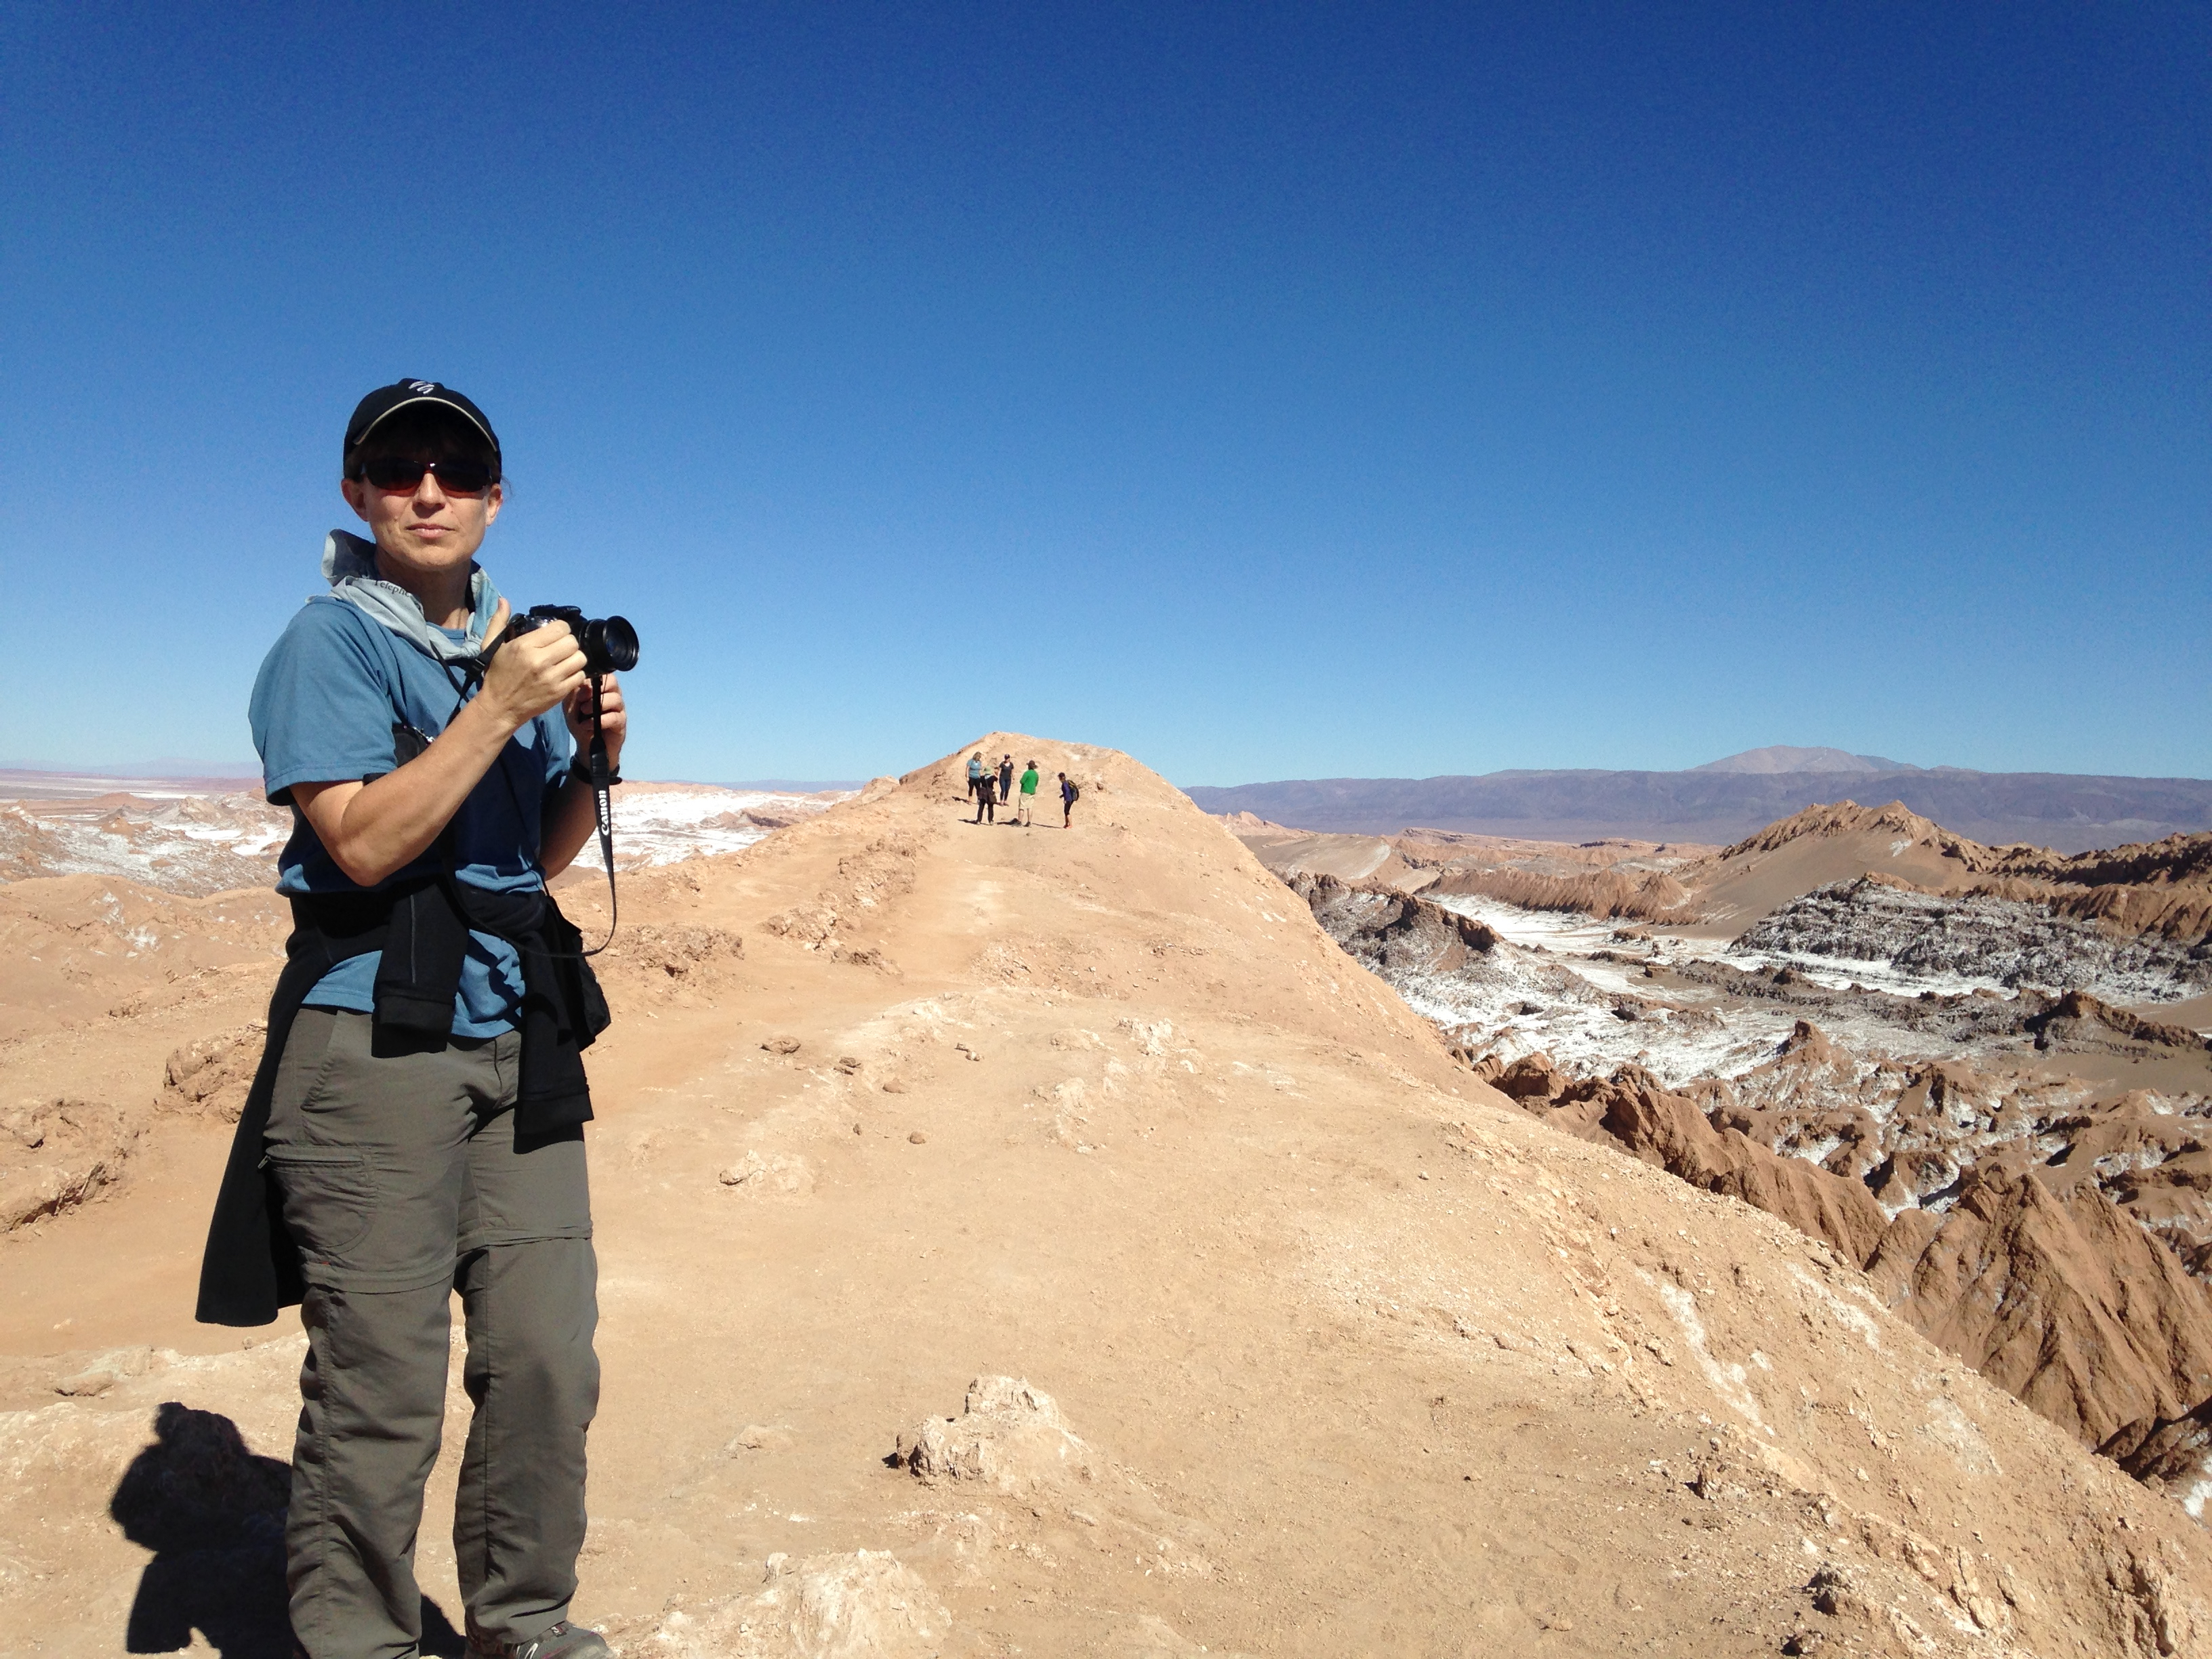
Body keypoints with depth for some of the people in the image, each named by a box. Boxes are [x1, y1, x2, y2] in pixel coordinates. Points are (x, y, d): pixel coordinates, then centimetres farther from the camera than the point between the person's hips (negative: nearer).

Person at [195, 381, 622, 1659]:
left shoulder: (525, 642, 16)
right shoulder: (329, 640, -1)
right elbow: (363, 842, -14)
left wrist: (593, 758, 1)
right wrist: (499, 709, -16)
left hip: (520, 1037, 6)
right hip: (375, 1040, -5)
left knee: (549, 1362, 6)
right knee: (381, 1389, -2)